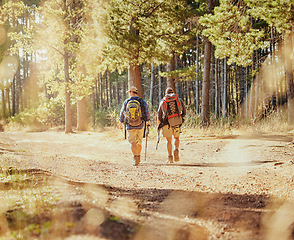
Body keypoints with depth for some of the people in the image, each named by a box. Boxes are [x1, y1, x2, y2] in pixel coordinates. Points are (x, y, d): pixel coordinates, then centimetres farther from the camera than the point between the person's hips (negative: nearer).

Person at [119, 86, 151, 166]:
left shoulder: (126, 102, -1)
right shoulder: (142, 102, -3)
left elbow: (122, 113, 8)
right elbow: (147, 113, 1)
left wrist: (121, 122, 22)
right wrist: (148, 121, 20)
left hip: (130, 126, -1)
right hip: (140, 125, 1)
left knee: (132, 142, -2)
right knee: (139, 142, 15)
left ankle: (135, 158, -20)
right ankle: (138, 158, 28)